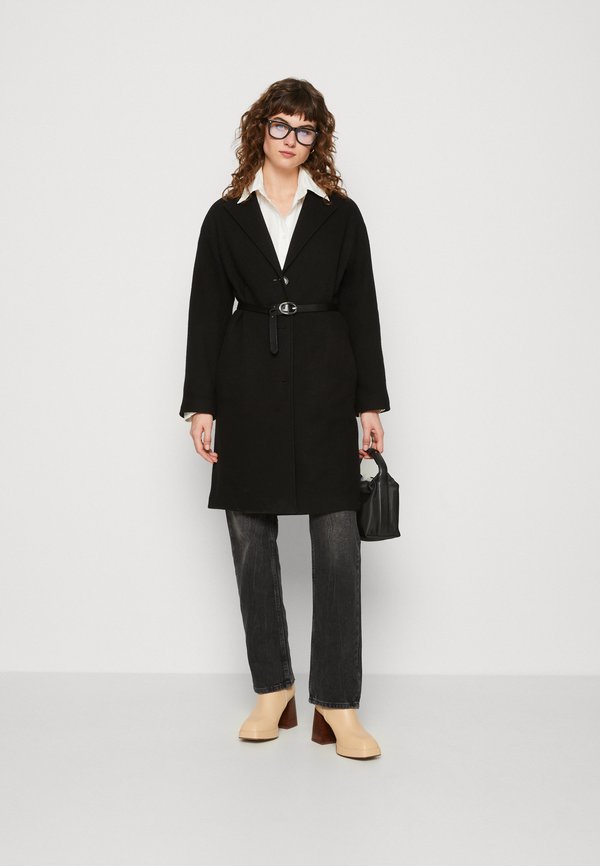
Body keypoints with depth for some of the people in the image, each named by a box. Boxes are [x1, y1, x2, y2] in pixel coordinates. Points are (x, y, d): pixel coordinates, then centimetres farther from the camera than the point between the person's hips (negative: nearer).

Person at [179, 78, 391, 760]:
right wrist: (200, 404, 0)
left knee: (338, 545, -5)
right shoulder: (227, 217, 9)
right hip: (249, 389, 1)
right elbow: (207, 312, 6)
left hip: (324, 387, -1)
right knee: (252, 543, 5)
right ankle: (273, 690, 20)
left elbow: (361, 310, 6)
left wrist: (370, 402, 0)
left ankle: (336, 704, 4)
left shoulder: (340, 215, 9)